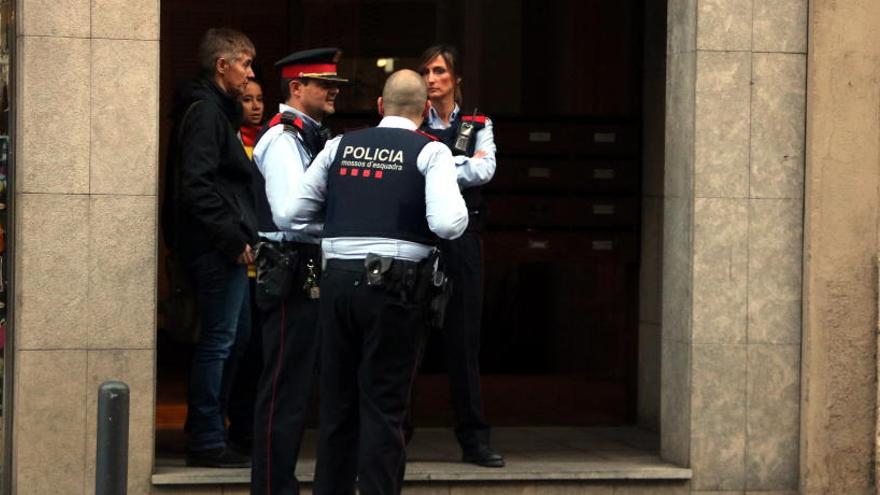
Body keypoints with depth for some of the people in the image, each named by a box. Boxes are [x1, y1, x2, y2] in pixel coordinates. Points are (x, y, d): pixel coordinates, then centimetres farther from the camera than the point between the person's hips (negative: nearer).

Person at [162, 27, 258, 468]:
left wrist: (239, 235, 16)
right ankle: (207, 442, -1)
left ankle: (208, 434, 21)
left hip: (223, 247, 11)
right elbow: (197, 185, -22)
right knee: (219, 339, -6)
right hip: (217, 247, -11)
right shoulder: (205, 112, -13)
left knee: (231, 337, 15)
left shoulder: (216, 109, 19)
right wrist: (233, 238, -19)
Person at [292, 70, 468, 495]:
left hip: (337, 279, 4)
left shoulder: (341, 146, 9)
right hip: (395, 285, -4)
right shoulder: (430, 151, -3)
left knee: (337, 398, 14)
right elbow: (447, 224, -16)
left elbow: (297, 211, 10)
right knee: (384, 404, 2)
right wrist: (461, 208, 6)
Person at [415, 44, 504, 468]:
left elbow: (485, 171, -7)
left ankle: (473, 438, 4)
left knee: (463, 338, 2)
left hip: (461, 239, 1)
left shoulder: (477, 125, 10)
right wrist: (463, 164, -15)